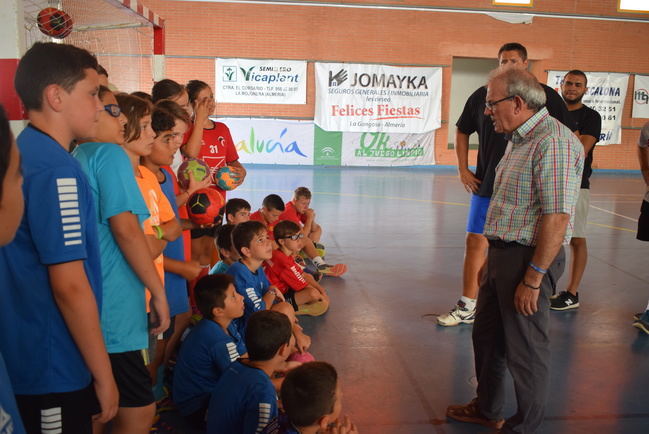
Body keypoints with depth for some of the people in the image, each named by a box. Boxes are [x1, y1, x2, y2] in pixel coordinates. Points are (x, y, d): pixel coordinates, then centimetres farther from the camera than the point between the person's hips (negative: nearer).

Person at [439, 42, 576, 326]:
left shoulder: (546, 96, -3)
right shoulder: (482, 96, 4)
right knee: (475, 242, 2)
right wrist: (463, 170, 8)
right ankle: (467, 307, 14)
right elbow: (462, 131, 16)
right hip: (486, 184, 2)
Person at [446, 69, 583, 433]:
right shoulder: (519, 140, 13)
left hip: (528, 259, -10)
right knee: (487, 336, 21)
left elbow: (557, 217, -24)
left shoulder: (553, 141, -19)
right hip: (503, 253, 10)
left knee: (525, 349, 5)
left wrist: (533, 279, -23)